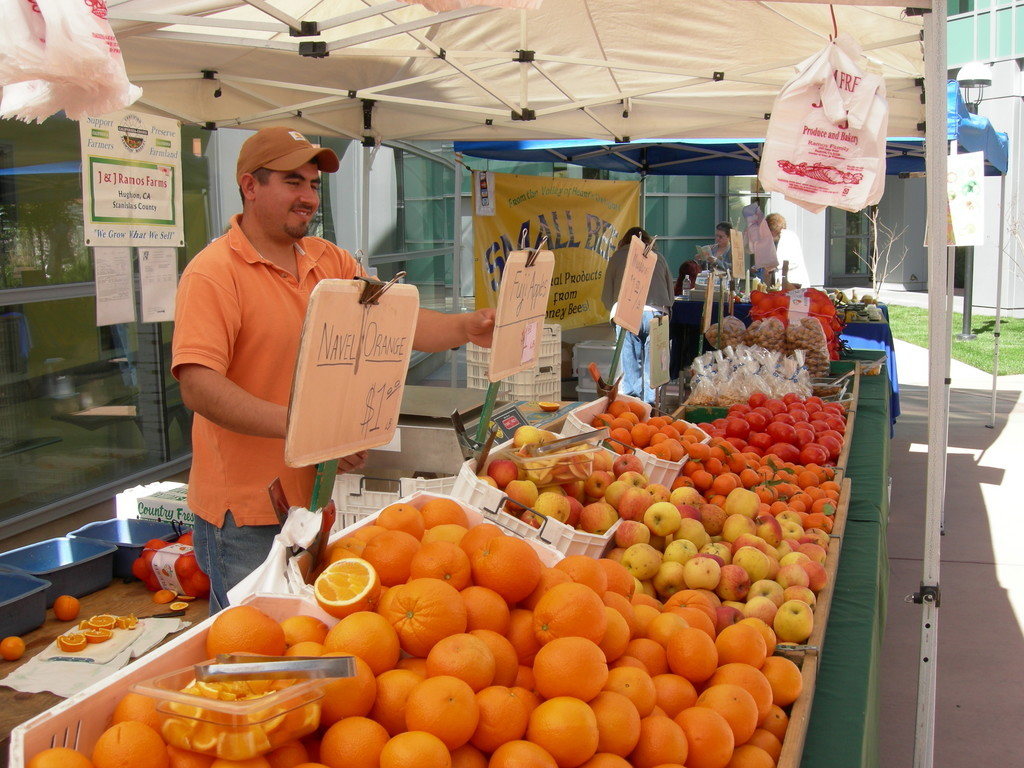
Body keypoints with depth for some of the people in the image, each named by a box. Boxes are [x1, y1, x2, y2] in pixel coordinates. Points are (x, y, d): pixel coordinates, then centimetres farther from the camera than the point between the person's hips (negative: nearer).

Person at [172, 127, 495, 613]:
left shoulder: (330, 262, 8)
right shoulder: (213, 273, -14)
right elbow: (198, 387, -24)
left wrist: (465, 328, -19)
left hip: (317, 495, 7)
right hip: (246, 511, -6)